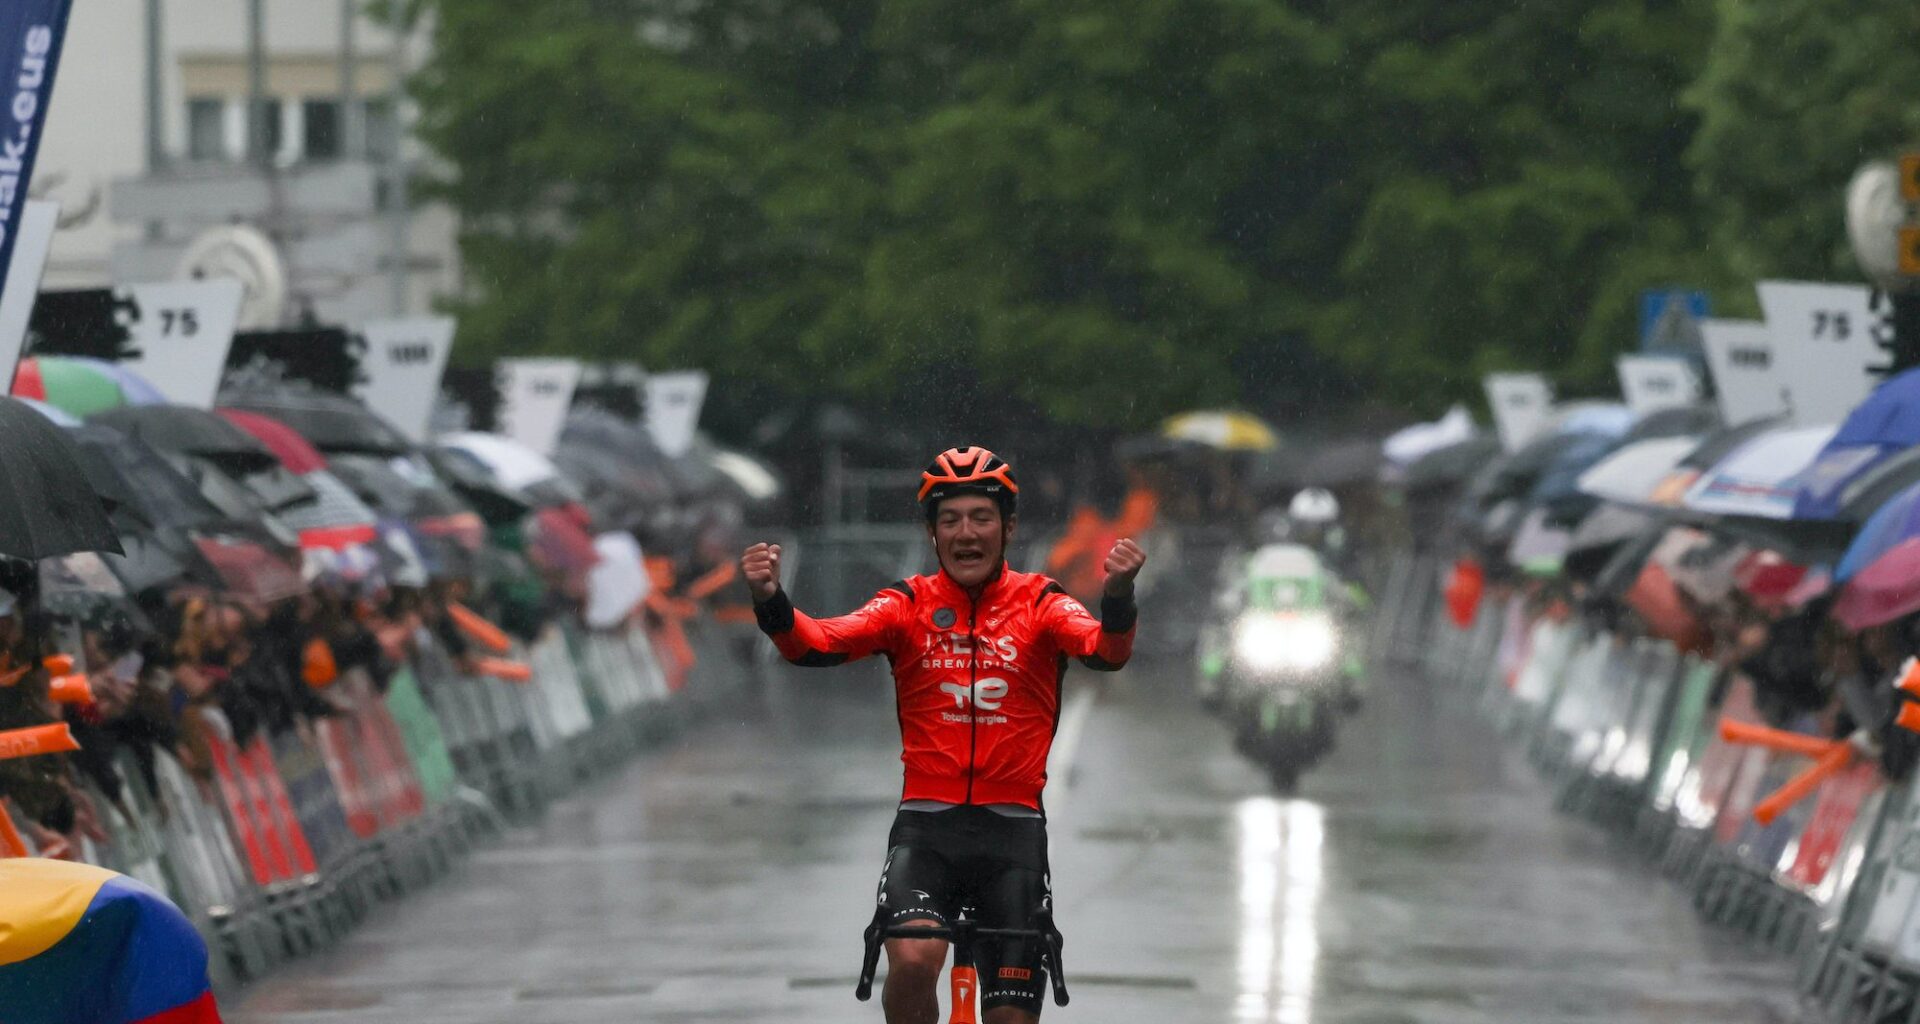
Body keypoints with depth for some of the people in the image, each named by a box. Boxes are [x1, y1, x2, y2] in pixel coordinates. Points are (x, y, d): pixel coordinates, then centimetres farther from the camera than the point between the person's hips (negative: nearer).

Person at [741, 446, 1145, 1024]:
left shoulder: (1040, 605, 2)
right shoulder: (908, 606, 3)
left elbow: (1106, 652, -17)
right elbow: (820, 644, -11)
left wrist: (1119, 593, -38)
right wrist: (770, 601, -32)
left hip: (1012, 830, 1)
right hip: (926, 827, -1)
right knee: (913, 962, -28)